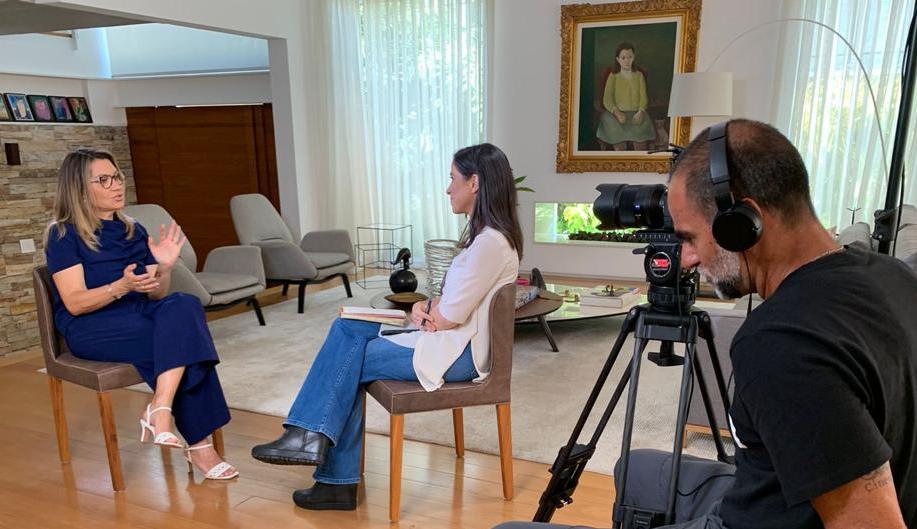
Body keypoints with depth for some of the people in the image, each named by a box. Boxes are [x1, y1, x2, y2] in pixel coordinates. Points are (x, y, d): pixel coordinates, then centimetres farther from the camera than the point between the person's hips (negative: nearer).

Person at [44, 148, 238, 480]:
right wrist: (122, 286, -29)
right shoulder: (64, 235, -2)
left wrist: (165, 267, -11)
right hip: (90, 329, -5)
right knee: (183, 340, -29)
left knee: (184, 307, -29)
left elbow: (156, 296, 10)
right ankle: (197, 444, -26)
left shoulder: (133, 231, 13)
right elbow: (75, 303, -12)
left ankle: (160, 412, -35)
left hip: (138, 317, 5)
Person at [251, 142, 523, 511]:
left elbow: (450, 318, -21)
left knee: (350, 359, -11)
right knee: (347, 329, -2)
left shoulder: (490, 241, -20)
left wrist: (424, 313, -1)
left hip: (457, 355, -10)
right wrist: (423, 308, -3)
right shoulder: (483, 235, 12)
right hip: (448, 342, 10)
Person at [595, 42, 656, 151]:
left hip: (636, 113, 1)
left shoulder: (639, 75, 14)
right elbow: (607, 99, -2)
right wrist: (617, 112, -20)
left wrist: (640, 112, -15)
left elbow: (643, 97, 6)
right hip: (618, 113, -1)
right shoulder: (613, 76, 9)